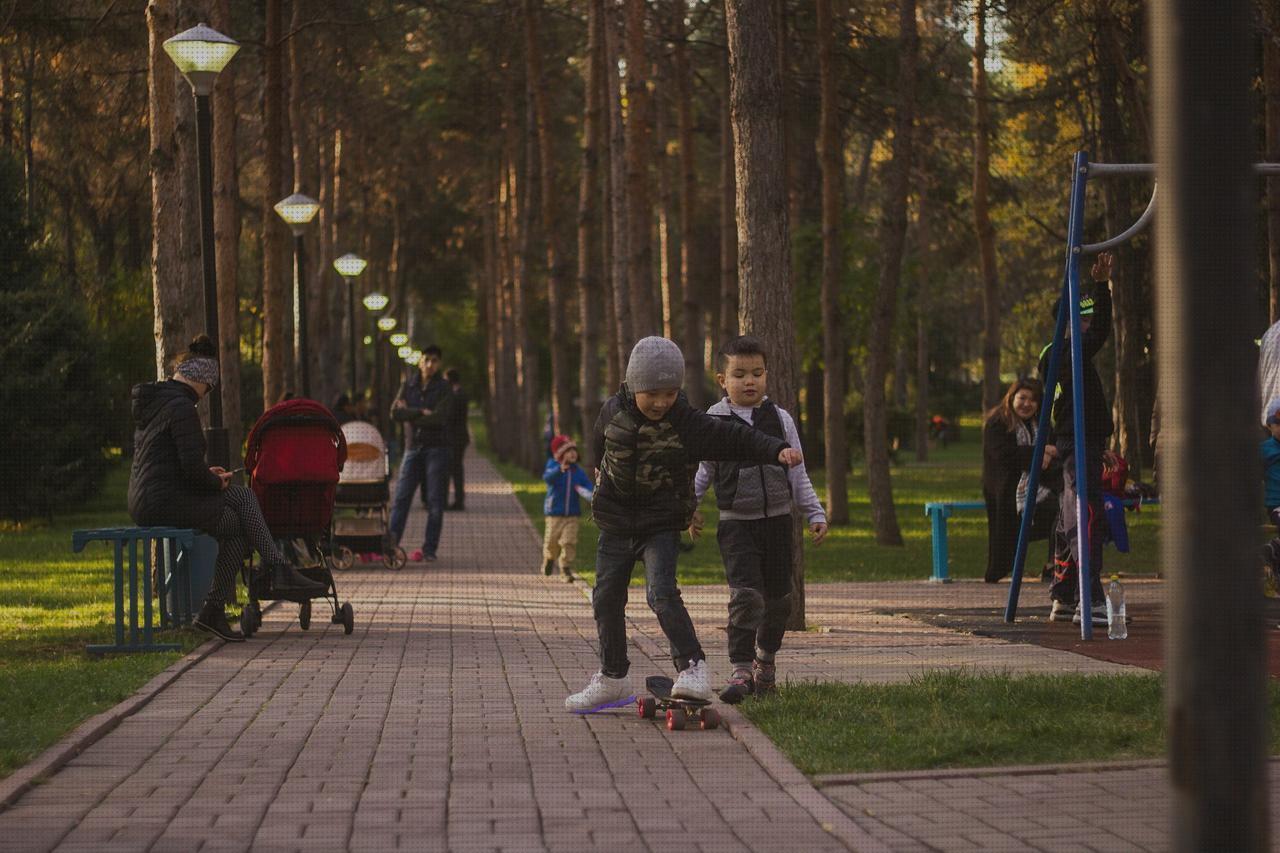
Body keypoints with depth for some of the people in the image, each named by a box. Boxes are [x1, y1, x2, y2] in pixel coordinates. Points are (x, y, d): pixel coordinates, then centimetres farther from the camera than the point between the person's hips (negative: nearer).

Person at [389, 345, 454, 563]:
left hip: (436, 448, -2)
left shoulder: (444, 389, -1)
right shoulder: (408, 386, 8)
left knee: (435, 501, -2)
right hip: (413, 447, 3)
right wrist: (421, 412, -14)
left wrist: (409, 415, -8)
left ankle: (429, 550, 1)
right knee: (401, 498, -4)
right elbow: (395, 413, -5)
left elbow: (439, 418, -16)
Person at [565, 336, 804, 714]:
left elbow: (735, 438, -19)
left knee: (662, 593, -22)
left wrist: (778, 450, -33)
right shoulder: (613, 412, -6)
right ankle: (612, 679, 21)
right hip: (615, 522, 4)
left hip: (662, 523, -4)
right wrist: (601, 468, 34)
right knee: (606, 598, 8)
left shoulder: (688, 423, -16)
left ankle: (692, 668, -19)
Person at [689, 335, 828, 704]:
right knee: (745, 594, -18)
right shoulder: (713, 423, -2)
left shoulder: (780, 419, 2)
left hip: (777, 520, 3)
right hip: (736, 523, -3)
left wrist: (815, 514, 6)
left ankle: (766, 656, 34)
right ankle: (741, 670, -16)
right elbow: (703, 472, 10)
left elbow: (797, 473, 9)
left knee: (778, 596, 11)